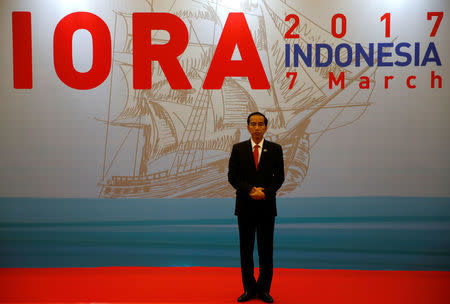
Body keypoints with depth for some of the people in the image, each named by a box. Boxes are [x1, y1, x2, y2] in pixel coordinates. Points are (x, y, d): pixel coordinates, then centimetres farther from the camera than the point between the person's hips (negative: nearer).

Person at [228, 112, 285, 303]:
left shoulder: (275, 149, 5)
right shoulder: (238, 149, 5)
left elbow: (279, 176, 1)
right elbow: (232, 176, -1)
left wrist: (265, 192, -14)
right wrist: (250, 190, -14)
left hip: (267, 206, 0)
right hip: (245, 206, 0)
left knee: (266, 249, 5)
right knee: (246, 249, 7)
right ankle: (249, 289, 18)